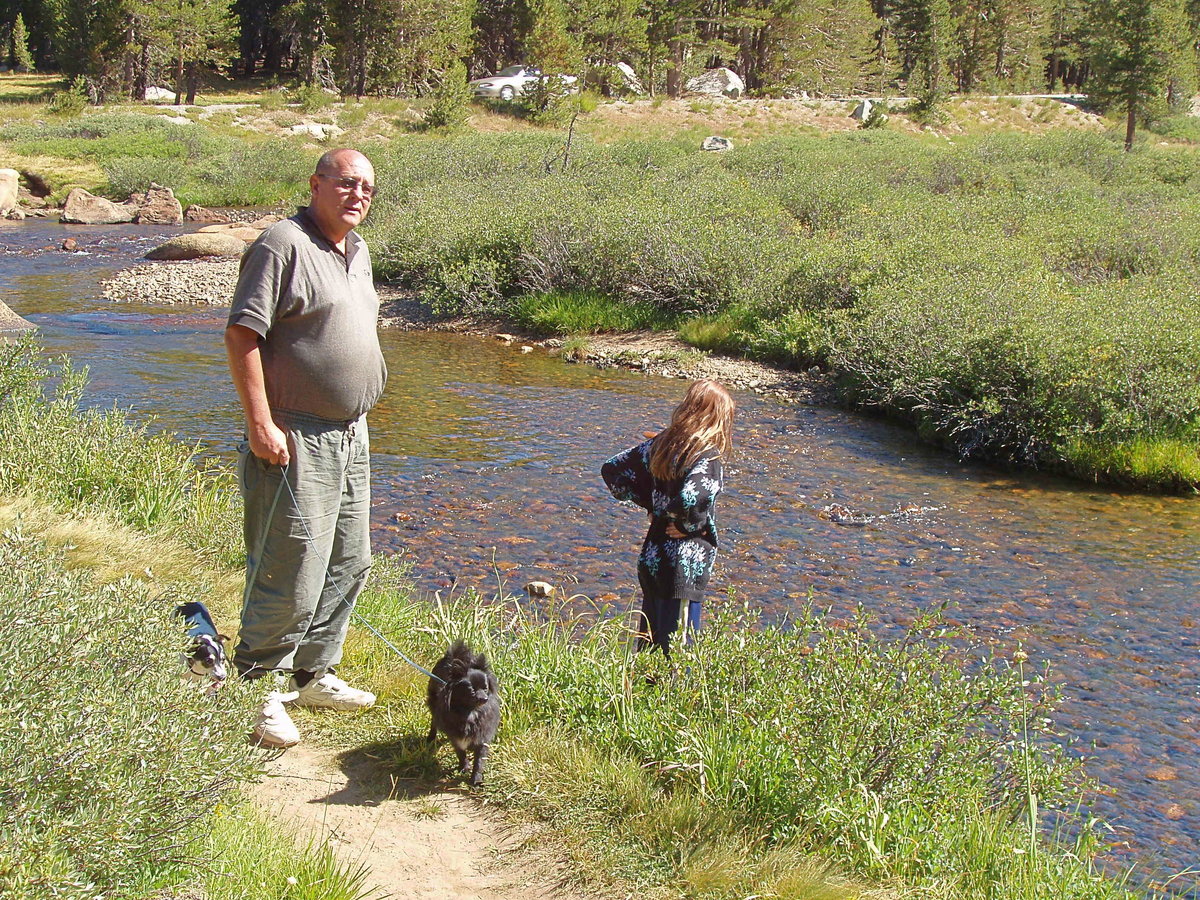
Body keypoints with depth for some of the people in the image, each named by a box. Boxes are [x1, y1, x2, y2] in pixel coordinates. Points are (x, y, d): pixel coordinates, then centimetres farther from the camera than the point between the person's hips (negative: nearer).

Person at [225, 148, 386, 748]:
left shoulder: (357, 252, 15)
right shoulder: (283, 245, -13)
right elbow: (242, 335, -18)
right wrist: (261, 423, -22)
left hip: (351, 437, 9)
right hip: (296, 441, -9)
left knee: (349, 565, 16)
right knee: (292, 576, -7)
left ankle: (313, 675, 30)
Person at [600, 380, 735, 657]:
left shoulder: (659, 444, 4)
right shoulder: (708, 456, -16)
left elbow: (612, 469, 9)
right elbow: (692, 497, -34)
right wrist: (688, 525, -14)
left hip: (651, 558, 7)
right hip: (684, 565, -7)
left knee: (649, 644, 20)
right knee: (676, 653, 2)